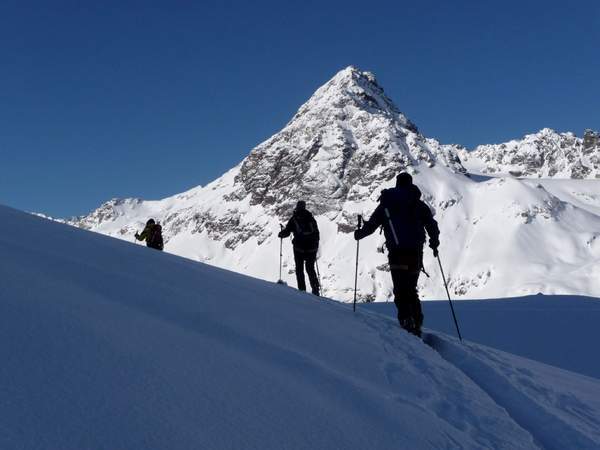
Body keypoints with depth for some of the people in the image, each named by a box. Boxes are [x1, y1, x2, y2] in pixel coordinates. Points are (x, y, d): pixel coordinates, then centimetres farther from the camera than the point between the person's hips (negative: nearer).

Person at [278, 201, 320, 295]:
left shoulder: (294, 218, -3)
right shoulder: (311, 218, 5)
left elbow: (286, 232, -3)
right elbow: (316, 233, 8)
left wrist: (281, 234, 17)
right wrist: (316, 246, 15)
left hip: (299, 248, -2)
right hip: (311, 248, 3)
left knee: (299, 269, 8)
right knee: (310, 269, 13)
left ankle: (302, 290, 1)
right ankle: (315, 289, 7)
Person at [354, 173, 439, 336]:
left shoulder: (386, 203, 8)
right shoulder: (419, 204, 11)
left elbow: (371, 225, 8)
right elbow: (432, 226, 7)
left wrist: (359, 234, 27)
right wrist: (434, 243, 25)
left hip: (397, 252, -2)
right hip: (416, 252, 2)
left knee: (401, 290, -5)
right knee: (411, 289, 15)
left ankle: (406, 320, -24)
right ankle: (417, 323, 11)